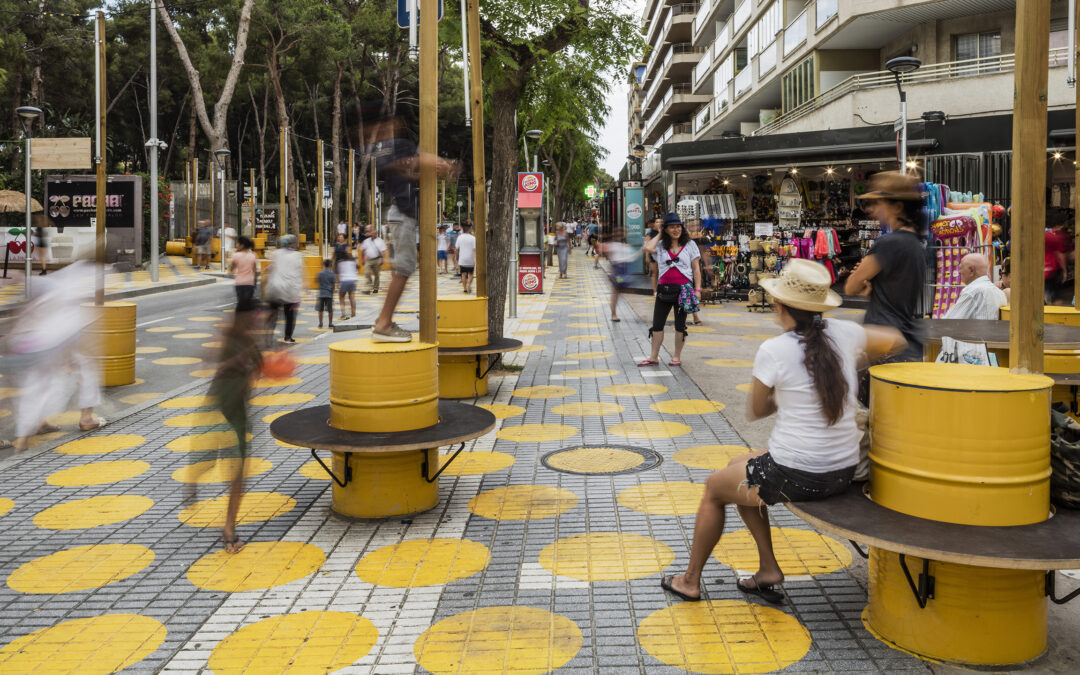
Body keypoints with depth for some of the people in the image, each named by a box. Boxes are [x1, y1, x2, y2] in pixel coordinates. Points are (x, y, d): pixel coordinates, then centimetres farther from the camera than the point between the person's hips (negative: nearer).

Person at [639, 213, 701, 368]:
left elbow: (696, 269, 4)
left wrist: (697, 289, -5)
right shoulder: (660, 245, 8)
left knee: (680, 325, 6)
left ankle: (677, 356, 17)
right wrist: (659, 235, 2)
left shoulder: (690, 245, 5)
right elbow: (648, 248, -14)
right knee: (657, 324, 3)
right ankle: (654, 357, 11)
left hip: (683, 289, -2)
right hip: (664, 289, 2)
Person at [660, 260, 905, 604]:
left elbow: (754, 411, -2)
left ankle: (690, 581, 36)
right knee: (739, 469, 29)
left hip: (795, 477, -6)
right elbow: (896, 340, 17)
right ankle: (768, 568, 28)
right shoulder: (844, 333, -3)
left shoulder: (773, 350, -17)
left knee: (714, 488, 21)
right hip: (844, 472, 6)